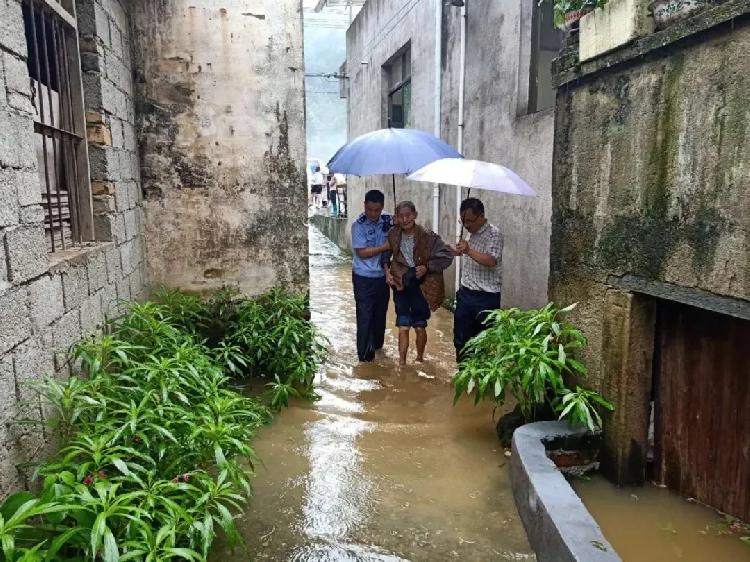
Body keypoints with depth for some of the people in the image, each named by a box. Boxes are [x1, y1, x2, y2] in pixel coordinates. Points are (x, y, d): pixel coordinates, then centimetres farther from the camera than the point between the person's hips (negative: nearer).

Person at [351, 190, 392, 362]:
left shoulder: (387, 220, -2)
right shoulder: (358, 225, -16)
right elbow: (362, 252, -20)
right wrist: (385, 247, -20)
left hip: (382, 275, 5)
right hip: (364, 278, -5)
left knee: (381, 312, 18)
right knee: (365, 315, 1)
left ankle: (377, 343, 38)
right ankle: (364, 351, 12)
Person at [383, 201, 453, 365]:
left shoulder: (428, 236, -15)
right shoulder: (393, 235, -5)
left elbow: (447, 256, -11)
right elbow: (386, 254, 11)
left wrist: (427, 267, -18)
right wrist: (387, 271, -4)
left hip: (422, 287, -1)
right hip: (401, 285, 2)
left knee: (420, 327, 12)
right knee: (403, 328, -1)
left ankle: (420, 358, 36)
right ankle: (402, 362, 11)